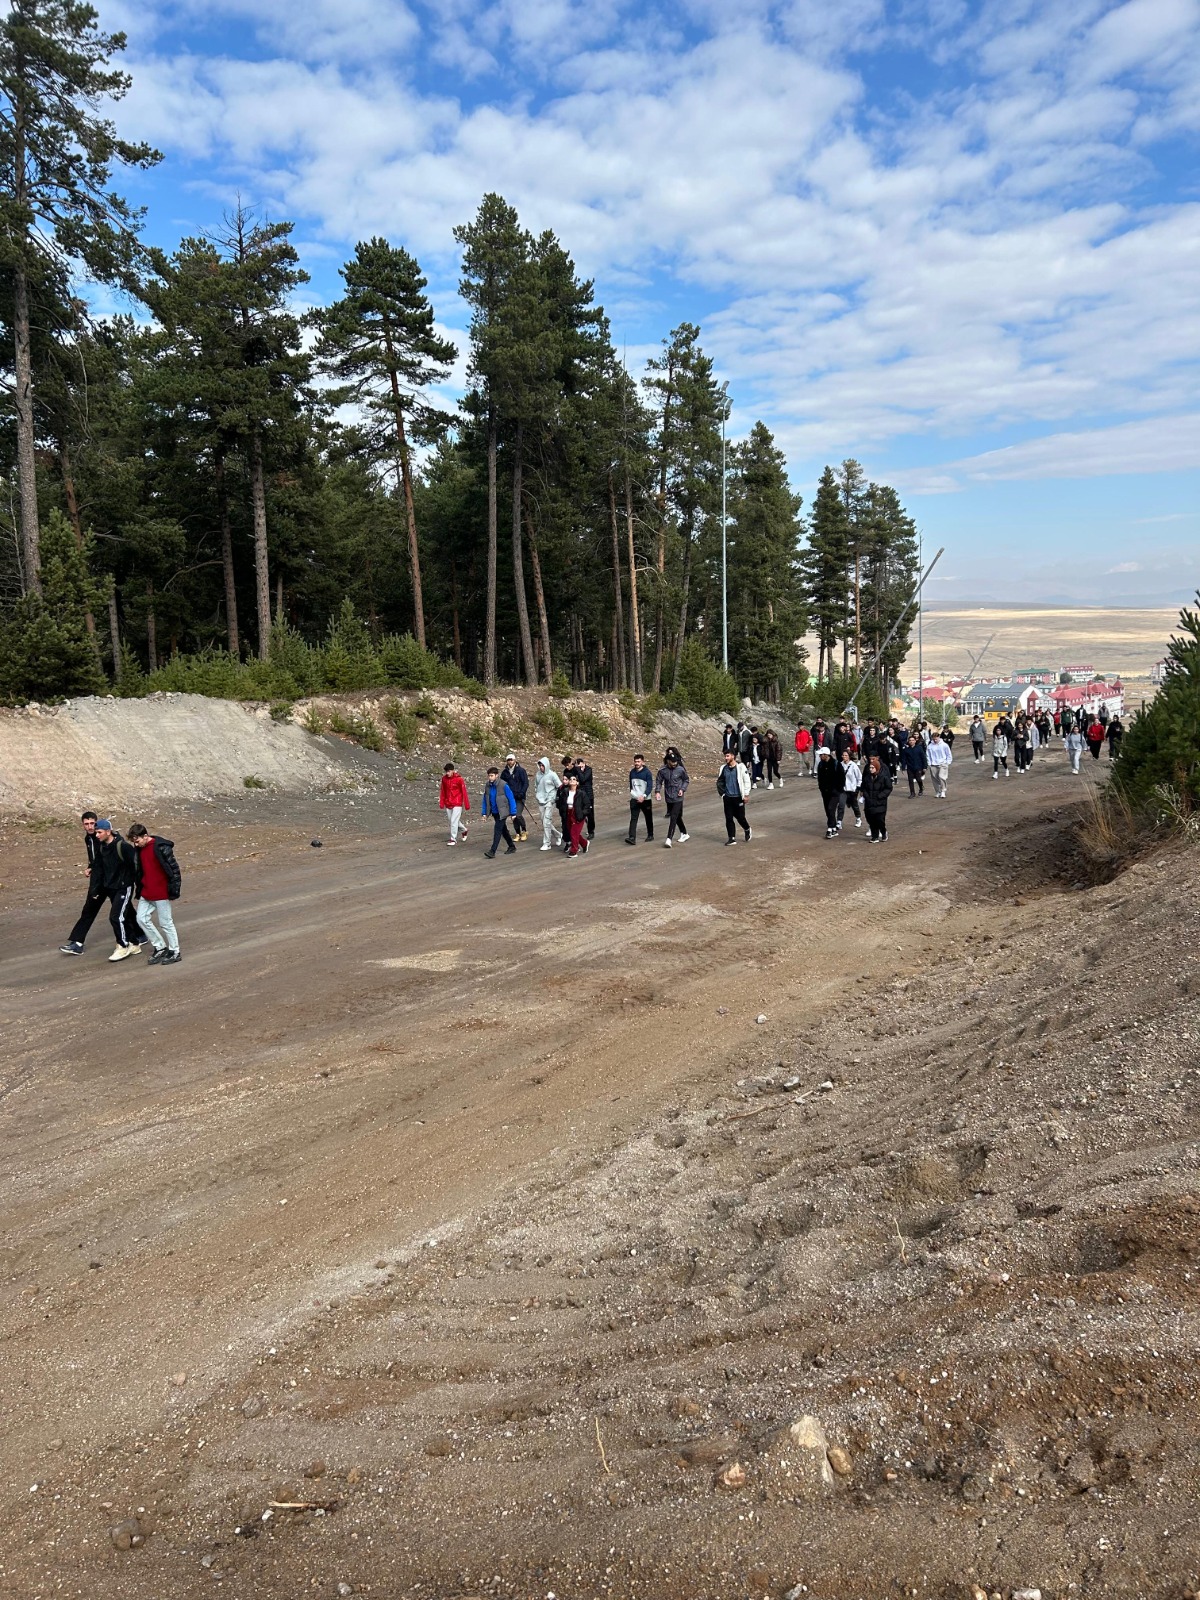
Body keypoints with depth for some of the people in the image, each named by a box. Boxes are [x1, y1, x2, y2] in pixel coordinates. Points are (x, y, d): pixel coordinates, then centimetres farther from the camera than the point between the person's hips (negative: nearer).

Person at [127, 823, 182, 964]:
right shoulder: (139, 849, 5)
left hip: (161, 893, -8)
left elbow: (174, 868, -16)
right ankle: (160, 947, 19)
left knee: (166, 922, 1)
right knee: (142, 919, 7)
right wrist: (139, 889, 17)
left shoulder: (161, 847, -18)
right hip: (146, 893, 8)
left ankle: (174, 952, 14)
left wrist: (174, 890, -15)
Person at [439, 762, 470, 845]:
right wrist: (442, 803, 7)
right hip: (448, 804, 5)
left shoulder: (459, 779, -12)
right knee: (452, 821, 13)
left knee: (454, 821, -8)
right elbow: (443, 792, 9)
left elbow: (464, 792, -10)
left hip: (457, 804, -5)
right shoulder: (444, 778, 2)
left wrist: (467, 805, -9)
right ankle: (464, 830, 37)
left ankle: (453, 839, 2)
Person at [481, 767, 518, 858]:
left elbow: (511, 799, -13)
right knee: (503, 830, 18)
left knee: (497, 831, -11)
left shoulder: (503, 785, -17)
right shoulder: (487, 786, -1)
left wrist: (513, 813, -13)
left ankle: (492, 852, -13)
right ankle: (512, 847, 34)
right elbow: (485, 800, 7)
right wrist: (484, 812, 3)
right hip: (494, 813, 6)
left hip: (502, 812, -6)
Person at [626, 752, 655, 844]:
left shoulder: (647, 772, -10)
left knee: (648, 818, 12)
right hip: (634, 799, 3)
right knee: (633, 819, -10)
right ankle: (632, 838, -18)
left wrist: (644, 796, -27)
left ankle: (650, 835, 28)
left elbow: (650, 786, -16)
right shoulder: (632, 772, 6)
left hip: (645, 799, -3)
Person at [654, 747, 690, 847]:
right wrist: (657, 792, -10)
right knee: (677, 817, 17)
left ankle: (669, 839, -15)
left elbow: (686, 780, 6)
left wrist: (683, 789, -8)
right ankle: (684, 834, 37)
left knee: (673, 818, -12)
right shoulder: (662, 770, -5)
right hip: (668, 797, 3)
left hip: (678, 797, -3)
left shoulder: (681, 769, -9)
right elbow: (658, 781, 5)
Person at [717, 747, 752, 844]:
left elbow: (747, 781, -7)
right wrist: (722, 794, 10)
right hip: (727, 798, 4)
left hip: (738, 797, -4)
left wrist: (745, 795, -7)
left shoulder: (740, 767, -9)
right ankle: (731, 838, 10)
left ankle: (748, 830, 33)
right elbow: (720, 782, 16)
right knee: (729, 819, 2)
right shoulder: (723, 768, 5)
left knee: (740, 817, 5)